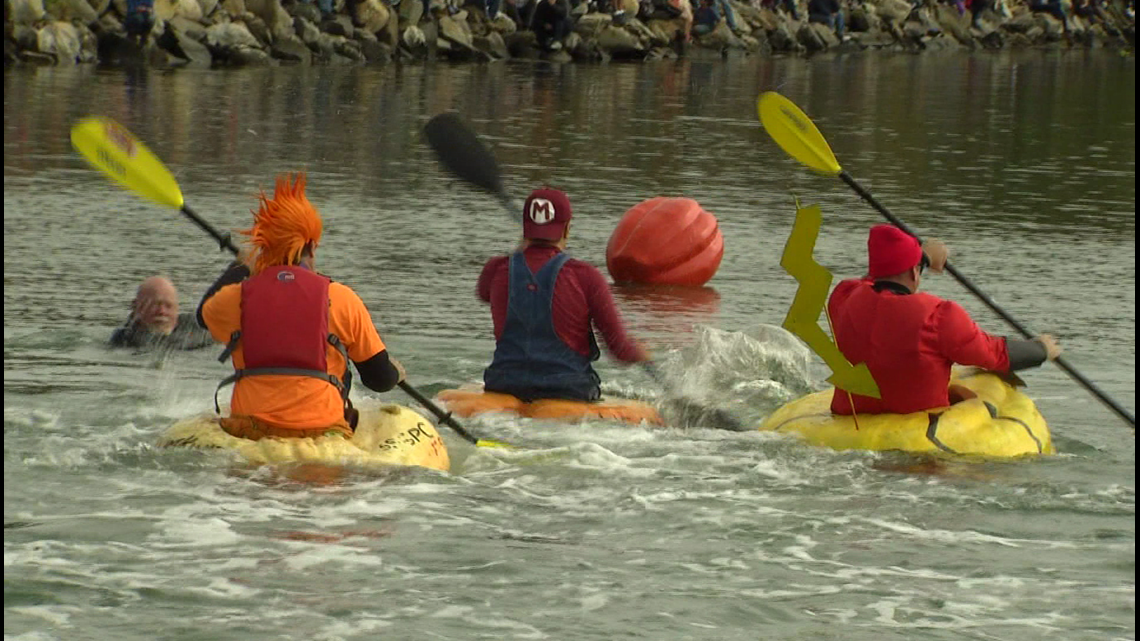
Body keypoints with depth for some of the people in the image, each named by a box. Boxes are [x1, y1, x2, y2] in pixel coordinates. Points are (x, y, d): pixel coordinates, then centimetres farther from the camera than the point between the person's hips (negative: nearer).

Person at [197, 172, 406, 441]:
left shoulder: (237, 296, 3)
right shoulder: (341, 299, 0)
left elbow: (204, 313, 31)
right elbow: (380, 379, 8)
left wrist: (240, 268, 47)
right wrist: (394, 372, 34)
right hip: (322, 432, -1)